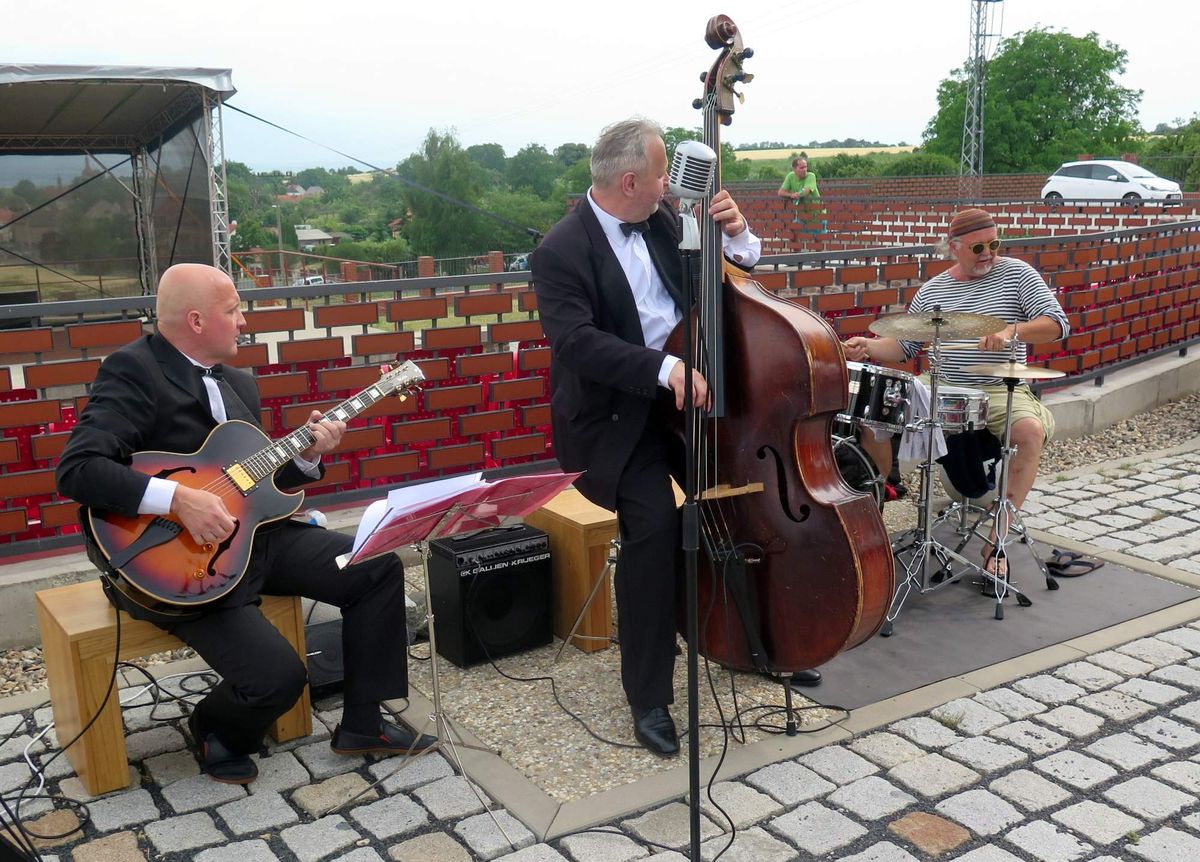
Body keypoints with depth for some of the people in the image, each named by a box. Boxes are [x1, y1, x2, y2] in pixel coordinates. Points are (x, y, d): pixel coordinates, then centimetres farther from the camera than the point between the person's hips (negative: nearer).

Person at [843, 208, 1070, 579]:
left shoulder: (1016, 273, 2)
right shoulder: (932, 290, 11)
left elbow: (1058, 323, -7)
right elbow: (904, 345, 15)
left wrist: (1012, 330, -25)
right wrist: (869, 346, -5)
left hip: (1001, 392, -3)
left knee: (1031, 430, -34)